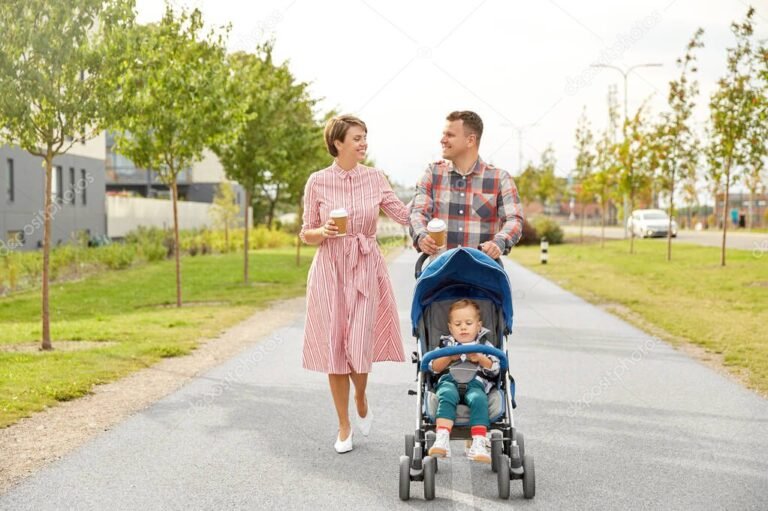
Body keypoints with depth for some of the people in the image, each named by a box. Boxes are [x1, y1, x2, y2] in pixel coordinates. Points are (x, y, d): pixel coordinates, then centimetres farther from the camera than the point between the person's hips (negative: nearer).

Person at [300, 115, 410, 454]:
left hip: (366, 270, 1)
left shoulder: (375, 178, 3)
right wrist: (323, 232, -16)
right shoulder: (317, 182, -1)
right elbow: (307, 235, 4)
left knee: (359, 347, -6)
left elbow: (405, 215, 4)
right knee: (334, 349, 2)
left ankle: (362, 402, 28)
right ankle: (344, 427, 18)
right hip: (330, 270, 0)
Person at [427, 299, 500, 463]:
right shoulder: (446, 344, 25)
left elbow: (495, 370, 12)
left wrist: (480, 359, -4)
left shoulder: (484, 345, 24)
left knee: (478, 399, -36)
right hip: (449, 381, 0)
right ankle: (442, 440, -49)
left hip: (475, 383, 0)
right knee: (447, 396, -36)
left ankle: (479, 443, -44)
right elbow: (433, 367, 12)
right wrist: (449, 357, -4)